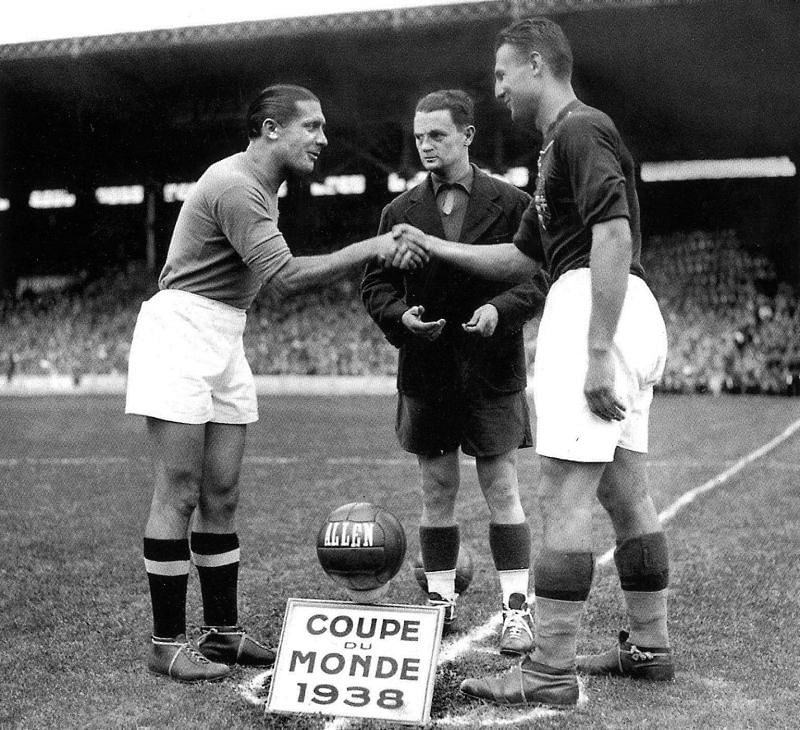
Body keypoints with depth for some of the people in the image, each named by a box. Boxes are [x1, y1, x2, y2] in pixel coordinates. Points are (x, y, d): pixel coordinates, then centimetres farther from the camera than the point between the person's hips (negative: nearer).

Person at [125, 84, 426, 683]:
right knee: (179, 493, -7)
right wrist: (370, 249, -23)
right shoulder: (235, 186, -18)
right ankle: (167, 643, 0)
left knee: (221, 494, 8)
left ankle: (224, 632, 15)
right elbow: (286, 278, -25)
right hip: (180, 328, -9)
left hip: (225, 337, 9)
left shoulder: (262, 186, 15)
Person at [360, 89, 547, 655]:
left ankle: (517, 609, 5)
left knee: (502, 488, -1)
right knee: (437, 490, 9)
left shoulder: (511, 204, 2)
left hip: (492, 365, -3)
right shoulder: (402, 211, 9)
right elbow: (376, 283, 11)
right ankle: (440, 601, 20)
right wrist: (401, 315, -9)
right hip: (426, 368, 3)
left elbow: (540, 277, 0)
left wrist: (502, 309, -17)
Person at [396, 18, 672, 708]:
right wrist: (432, 247, 30)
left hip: (594, 308, -10)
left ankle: (550, 672, -5)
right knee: (625, 491, 14)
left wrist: (595, 354, -25)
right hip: (625, 317, 10)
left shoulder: (581, 129, -8)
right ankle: (650, 646, 23)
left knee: (563, 496, -9)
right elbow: (519, 258, 29)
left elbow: (614, 237, -21)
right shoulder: (564, 141, 24)